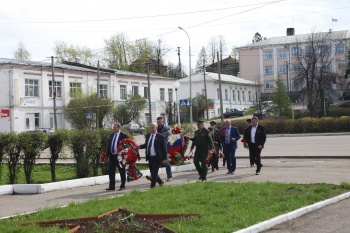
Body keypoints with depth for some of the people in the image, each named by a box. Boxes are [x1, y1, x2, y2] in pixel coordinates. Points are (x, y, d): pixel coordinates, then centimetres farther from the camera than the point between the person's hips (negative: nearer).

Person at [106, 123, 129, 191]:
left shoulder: (123, 136, -7)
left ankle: (122, 186, 12)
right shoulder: (111, 135, 12)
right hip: (112, 156, 6)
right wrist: (107, 154, 7)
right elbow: (109, 145, 14)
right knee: (111, 171, 5)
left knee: (122, 172, 4)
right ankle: (112, 186, 10)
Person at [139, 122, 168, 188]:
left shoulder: (160, 136, -7)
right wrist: (140, 146, 1)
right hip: (150, 158, 6)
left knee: (154, 173, -5)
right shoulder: (147, 135, 11)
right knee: (152, 172, 12)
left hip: (157, 158, -6)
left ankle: (152, 186, 0)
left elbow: (164, 148, -7)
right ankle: (160, 182, 32)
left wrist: (165, 158, -11)